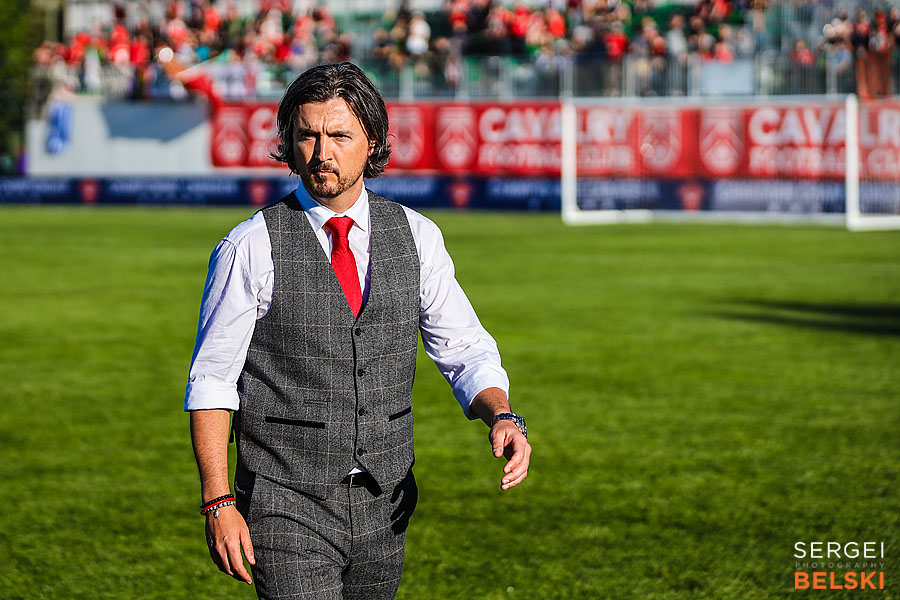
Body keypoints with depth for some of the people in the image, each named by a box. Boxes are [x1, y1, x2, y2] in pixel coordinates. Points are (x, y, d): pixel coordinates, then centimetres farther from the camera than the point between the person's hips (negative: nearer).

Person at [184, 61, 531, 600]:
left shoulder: (416, 237, 3)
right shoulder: (250, 249, -8)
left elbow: (466, 353, 6)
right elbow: (211, 381, -5)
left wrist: (504, 419, -15)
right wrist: (219, 504, -13)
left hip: (382, 508, 4)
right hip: (286, 509, -4)